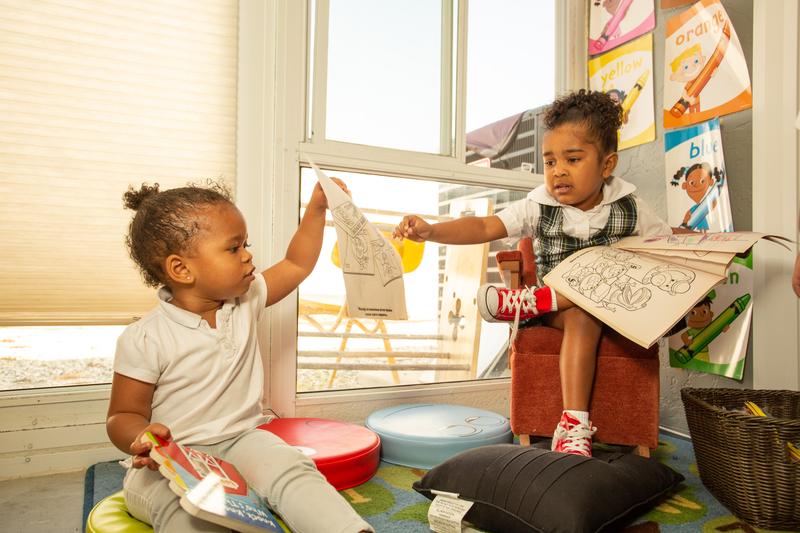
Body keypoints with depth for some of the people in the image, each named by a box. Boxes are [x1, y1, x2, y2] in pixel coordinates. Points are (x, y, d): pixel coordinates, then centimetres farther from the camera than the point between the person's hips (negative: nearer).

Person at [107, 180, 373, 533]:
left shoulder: (246, 300, 3)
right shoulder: (145, 339, -11)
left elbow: (296, 265, 13)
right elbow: (123, 415, -3)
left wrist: (316, 207, 8)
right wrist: (142, 437, -27)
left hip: (241, 440, 4)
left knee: (292, 470, -26)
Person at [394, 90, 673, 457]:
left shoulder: (629, 209, 2)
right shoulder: (539, 208, -2)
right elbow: (485, 227, -12)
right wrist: (431, 231, -26)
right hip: (560, 311, -1)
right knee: (582, 316, -34)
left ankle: (529, 302, -22)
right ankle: (574, 423, -32)